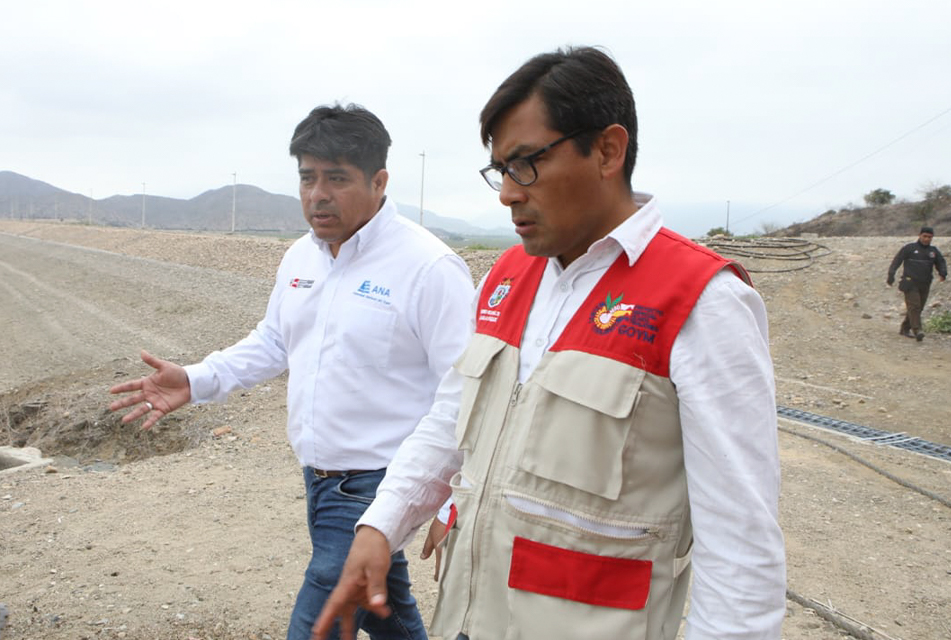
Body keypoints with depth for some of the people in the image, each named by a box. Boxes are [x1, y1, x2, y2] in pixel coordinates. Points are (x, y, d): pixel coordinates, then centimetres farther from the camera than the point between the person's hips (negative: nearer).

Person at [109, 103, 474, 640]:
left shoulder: (429, 267, -19)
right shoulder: (301, 257, 7)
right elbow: (273, 342, 19)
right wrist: (196, 381, 4)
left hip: (376, 487, -7)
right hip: (319, 477, 8)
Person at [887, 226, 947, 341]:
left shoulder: (934, 251, 13)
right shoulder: (909, 248, 0)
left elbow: (941, 263, 8)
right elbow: (896, 261, -3)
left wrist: (942, 273, -14)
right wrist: (891, 275, -14)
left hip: (925, 285, 5)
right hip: (910, 283, -5)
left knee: (919, 308, 8)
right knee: (914, 306, -16)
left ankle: (904, 329, 20)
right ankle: (917, 331, -24)